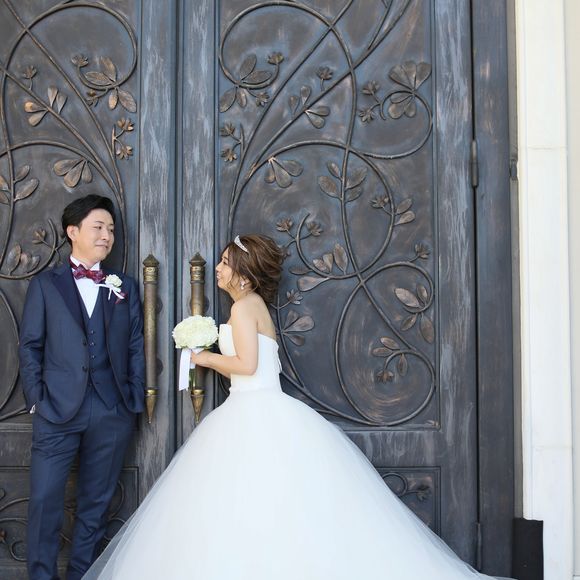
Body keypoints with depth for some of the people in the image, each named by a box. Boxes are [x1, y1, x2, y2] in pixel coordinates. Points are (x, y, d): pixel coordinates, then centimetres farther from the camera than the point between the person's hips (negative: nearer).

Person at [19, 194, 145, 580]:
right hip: (57, 410, -2)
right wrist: (36, 399, -4)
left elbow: (136, 348, 9)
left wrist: (135, 403, 2)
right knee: (45, 501, -1)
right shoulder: (45, 284, 6)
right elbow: (31, 346, 4)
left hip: (112, 414, 2)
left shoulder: (126, 287, 12)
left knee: (96, 504, 10)